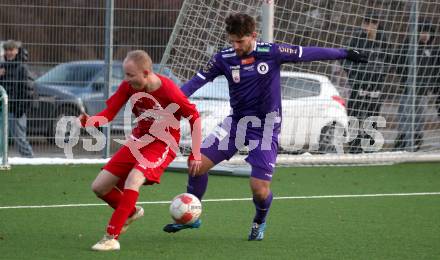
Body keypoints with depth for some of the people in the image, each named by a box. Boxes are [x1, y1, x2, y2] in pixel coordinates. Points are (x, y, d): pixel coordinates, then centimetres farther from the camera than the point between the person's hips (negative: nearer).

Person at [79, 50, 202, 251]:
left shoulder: (169, 91, -24)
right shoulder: (128, 86, -9)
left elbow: (194, 117, -13)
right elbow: (109, 114, -6)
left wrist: (196, 155, -10)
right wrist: (89, 121, -28)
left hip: (162, 145, -7)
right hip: (138, 141, 7)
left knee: (133, 180, -33)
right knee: (99, 187, 2)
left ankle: (112, 237, -27)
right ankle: (132, 212, 31)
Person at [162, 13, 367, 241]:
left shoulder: (272, 52, -12)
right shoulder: (223, 58, -6)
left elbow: (308, 53, -3)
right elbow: (197, 81, -10)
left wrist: (344, 53, 4)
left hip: (265, 125, -3)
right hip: (237, 121, 3)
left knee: (259, 189, -11)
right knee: (198, 164, -9)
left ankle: (259, 223, 24)